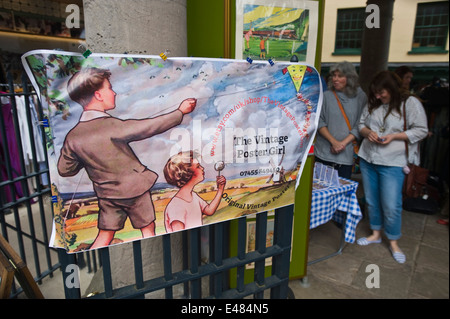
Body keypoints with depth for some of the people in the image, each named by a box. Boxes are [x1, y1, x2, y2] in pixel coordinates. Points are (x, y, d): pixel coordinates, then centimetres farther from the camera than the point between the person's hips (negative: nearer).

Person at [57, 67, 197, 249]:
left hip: (106, 193, 5)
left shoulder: (72, 136, -7)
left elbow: (64, 170, 2)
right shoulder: (111, 126, -25)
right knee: (148, 229, 15)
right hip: (134, 187, -5)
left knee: (105, 235, 18)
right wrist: (180, 111, -8)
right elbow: (150, 126, -19)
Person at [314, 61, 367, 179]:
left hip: (346, 155, 0)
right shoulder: (326, 96, 4)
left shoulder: (360, 97, 4)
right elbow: (319, 122, -2)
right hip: (323, 154, 0)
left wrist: (343, 143, -11)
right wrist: (334, 142, -12)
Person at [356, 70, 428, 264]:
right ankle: (376, 234, 33)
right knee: (371, 200, 14)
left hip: (392, 163, -5)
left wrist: (395, 136, -17)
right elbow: (361, 123, 15)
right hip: (367, 159, 5)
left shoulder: (410, 103, -7)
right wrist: (367, 132, -7)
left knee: (391, 205, -3)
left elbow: (421, 131, -5)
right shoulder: (373, 103, 6)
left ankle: (393, 242, 19)